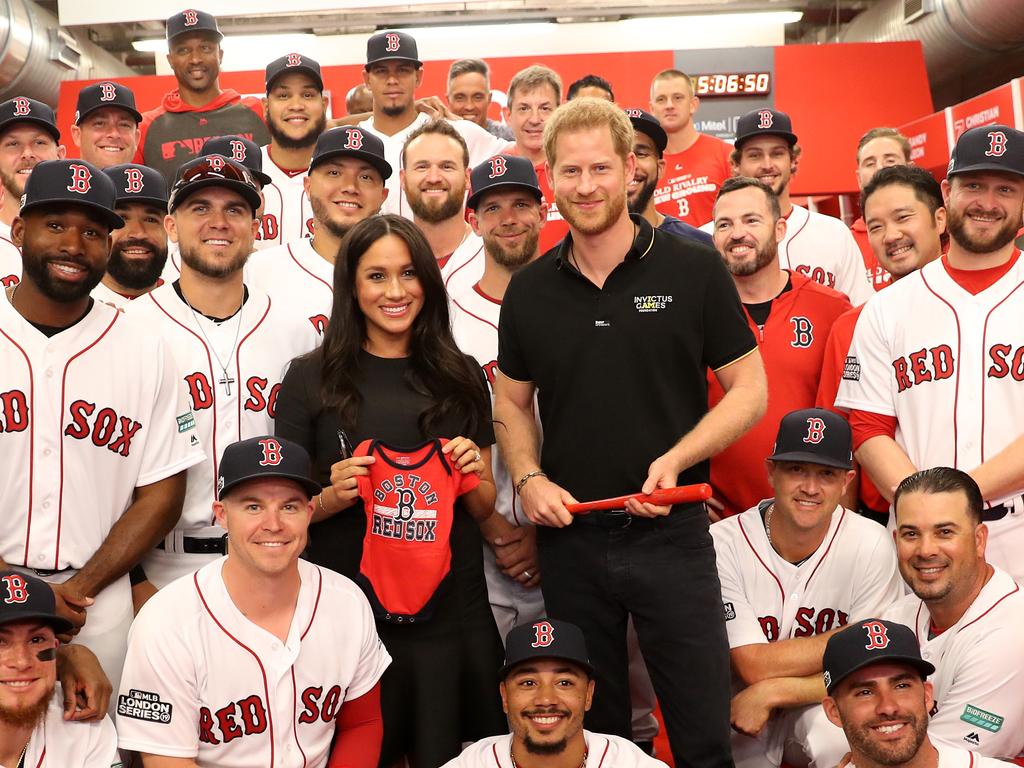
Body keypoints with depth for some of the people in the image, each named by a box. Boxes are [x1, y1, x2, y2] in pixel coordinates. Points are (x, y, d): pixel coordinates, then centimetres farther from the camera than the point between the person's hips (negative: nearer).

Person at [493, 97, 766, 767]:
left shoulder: (694, 272, -4)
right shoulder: (530, 290, 5)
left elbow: (749, 390, -2)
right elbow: (513, 402, 14)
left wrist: (675, 459, -16)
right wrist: (529, 477, -4)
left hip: (671, 532, -3)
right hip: (569, 535, 3)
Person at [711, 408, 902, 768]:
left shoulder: (870, 546, -13)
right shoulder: (724, 545, -17)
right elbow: (754, 666, -18)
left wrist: (772, 692, -21)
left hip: (822, 709, -2)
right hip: (738, 722, 3)